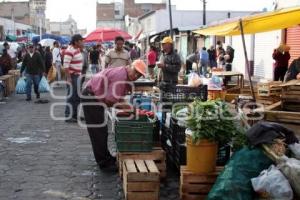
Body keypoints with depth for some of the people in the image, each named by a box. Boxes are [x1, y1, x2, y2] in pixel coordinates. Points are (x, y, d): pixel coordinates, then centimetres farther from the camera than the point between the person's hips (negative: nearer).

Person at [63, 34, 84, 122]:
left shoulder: (78, 49, 12)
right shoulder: (69, 51, -17)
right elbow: (66, 65, -22)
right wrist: (68, 78, -25)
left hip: (78, 75, 10)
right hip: (72, 76, -10)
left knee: (78, 96, 16)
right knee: (72, 96, -6)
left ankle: (75, 115, 27)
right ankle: (68, 116, 1)